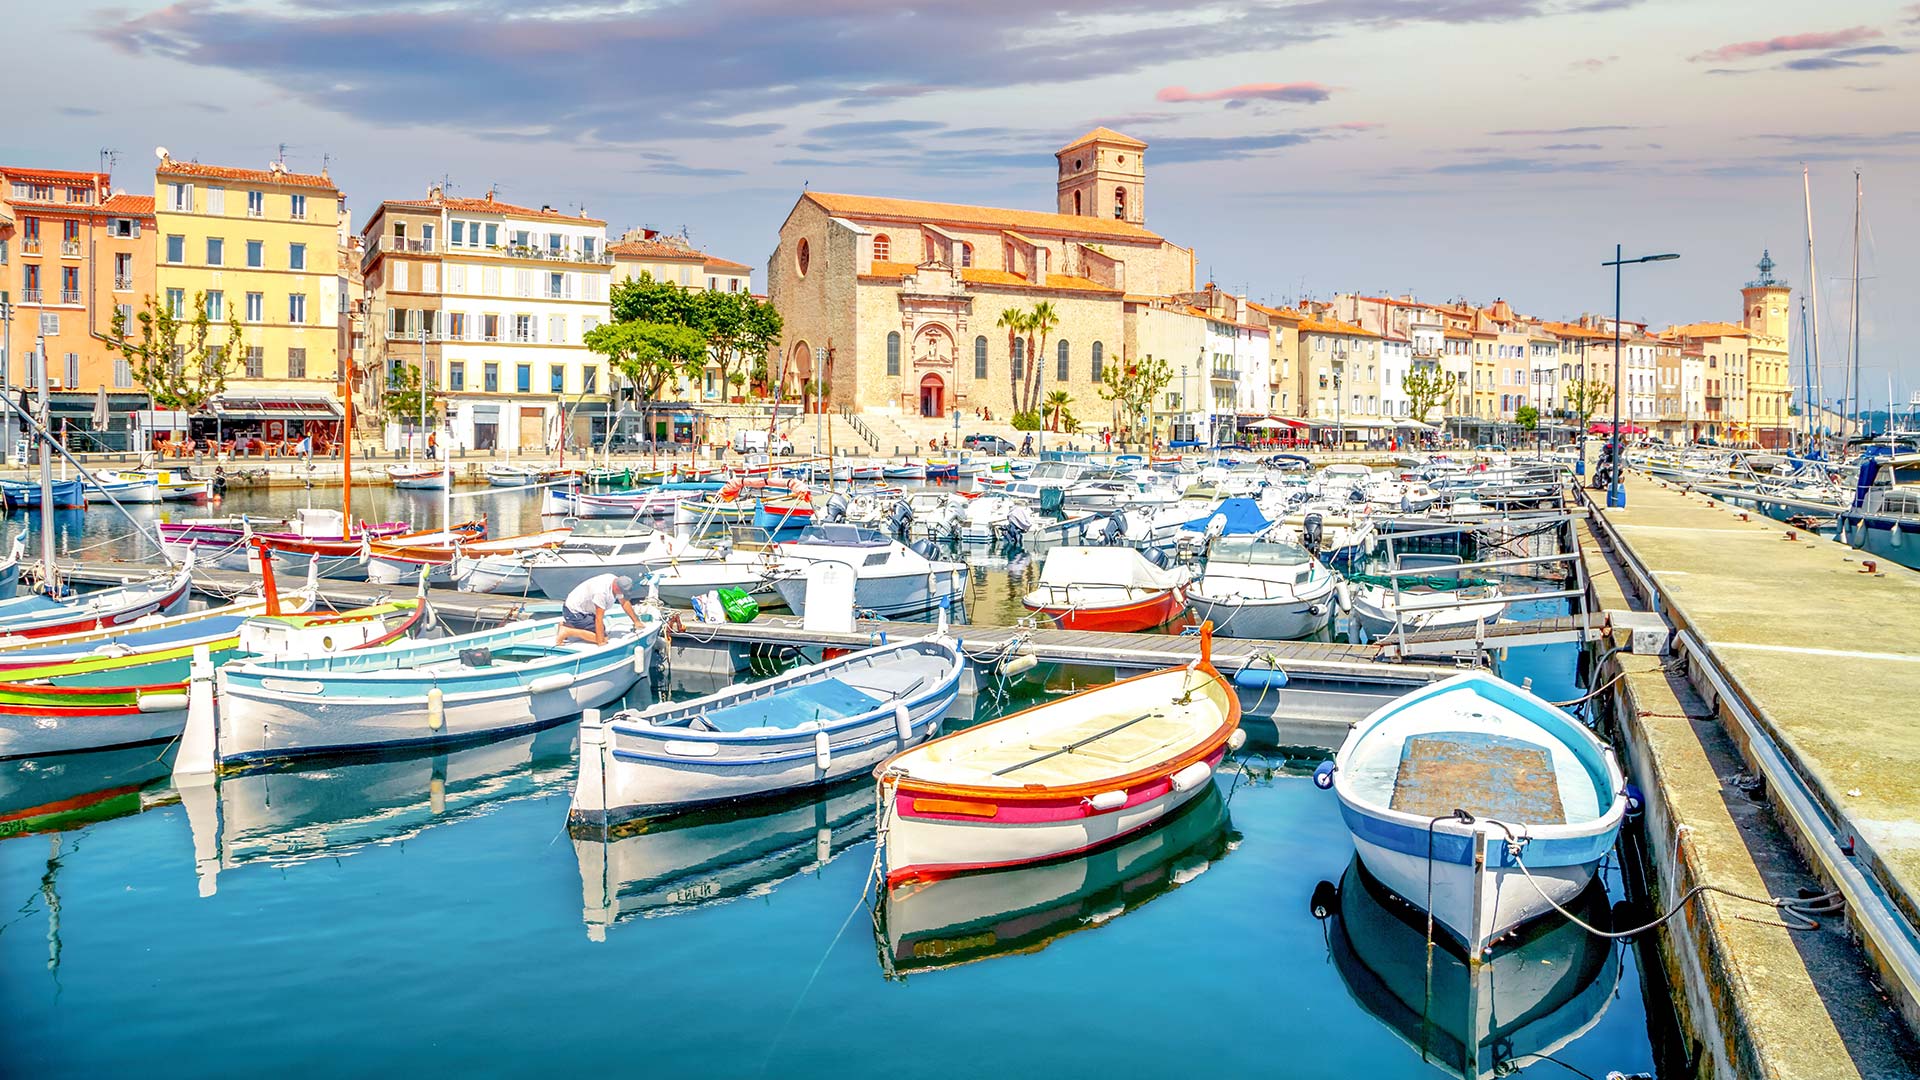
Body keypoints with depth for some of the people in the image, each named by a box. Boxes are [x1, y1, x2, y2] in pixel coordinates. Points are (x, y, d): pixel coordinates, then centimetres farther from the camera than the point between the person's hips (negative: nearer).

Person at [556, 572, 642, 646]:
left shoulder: (617, 582, -8)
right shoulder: (602, 591, -34)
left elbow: (624, 603, 8)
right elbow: (599, 618, -30)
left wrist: (636, 621, 7)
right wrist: (601, 642, -27)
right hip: (574, 612, -10)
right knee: (603, 638, -16)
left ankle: (566, 624, 18)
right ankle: (567, 632, -10)